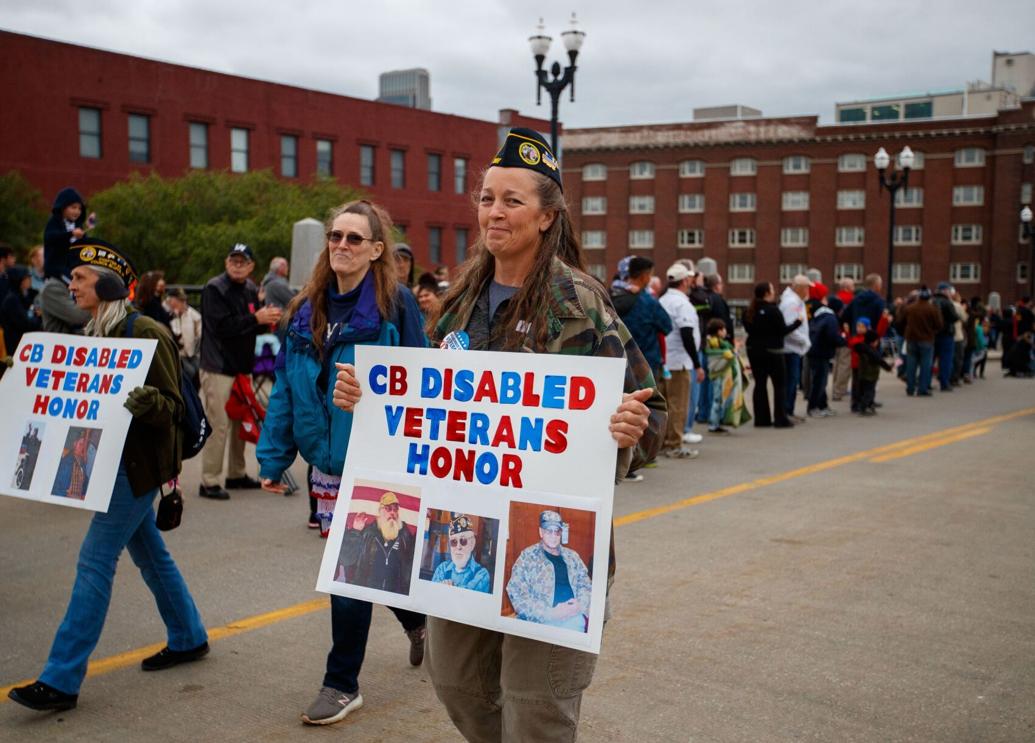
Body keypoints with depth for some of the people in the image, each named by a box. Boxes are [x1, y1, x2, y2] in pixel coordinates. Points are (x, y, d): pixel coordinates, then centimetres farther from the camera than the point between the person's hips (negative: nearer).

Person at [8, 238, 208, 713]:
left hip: (138, 463, -9)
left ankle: (61, 680, -7)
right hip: (112, 459, 9)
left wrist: (144, 402, -36)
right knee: (149, 553, 17)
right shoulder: (95, 334, 11)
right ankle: (187, 638, 33)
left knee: (96, 560, -10)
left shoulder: (146, 334, -15)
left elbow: (172, 406, -15)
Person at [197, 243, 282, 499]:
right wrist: (256, 319, -22)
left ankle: (237, 474, 25)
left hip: (242, 366, 7)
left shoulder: (251, 290, 12)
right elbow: (222, 326, -20)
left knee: (241, 422, 13)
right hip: (218, 368, -7)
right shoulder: (214, 289, -10)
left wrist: (268, 317, -6)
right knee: (218, 425, -9)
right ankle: (209, 482, -3)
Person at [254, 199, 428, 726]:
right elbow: (285, 387, 9)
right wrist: (273, 457, 6)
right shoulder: (307, 308, 7)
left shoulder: (394, 304, -11)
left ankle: (342, 684, 15)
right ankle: (417, 619, 46)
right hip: (328, 461, 6)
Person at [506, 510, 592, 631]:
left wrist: (580, 604, -3)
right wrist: (551, 613, -12)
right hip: (541, 621, -4)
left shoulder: (572, 557, 17)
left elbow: (586, 585, 19)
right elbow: (517, 593, -4)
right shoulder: (527, 557, 4)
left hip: (574, 618, 4)